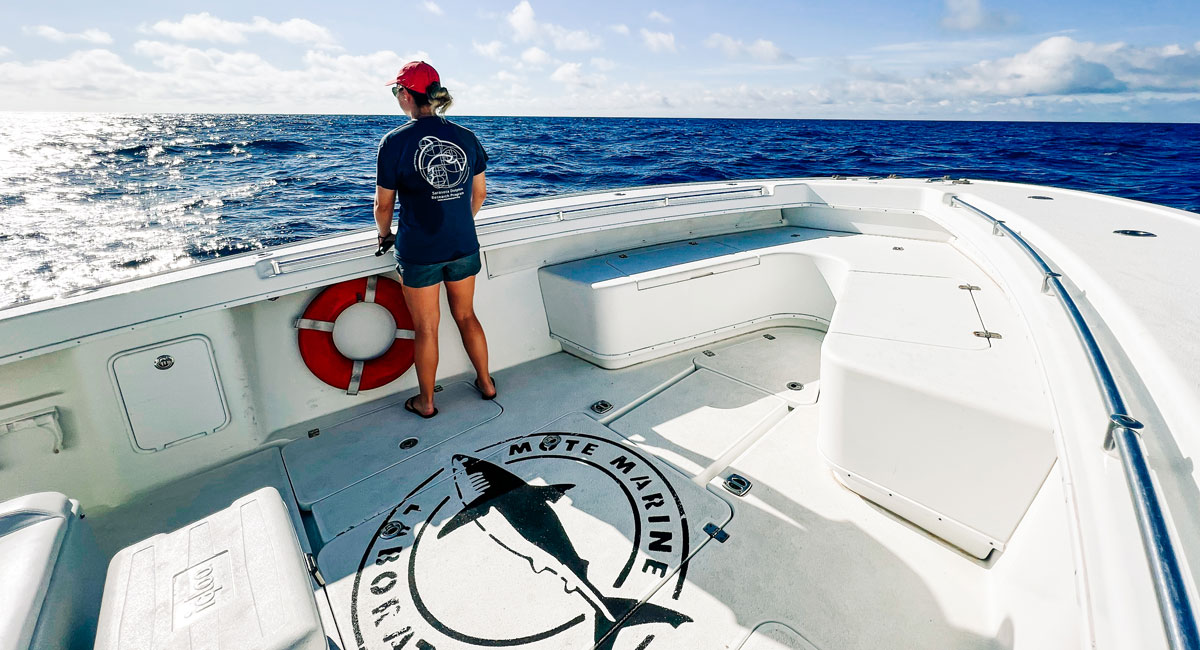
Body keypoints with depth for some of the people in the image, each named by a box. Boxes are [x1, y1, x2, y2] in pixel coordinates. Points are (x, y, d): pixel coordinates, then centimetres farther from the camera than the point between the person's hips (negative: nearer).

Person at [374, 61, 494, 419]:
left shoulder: (395, 141, -10)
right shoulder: (467, 137, 1)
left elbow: (384, 204, -4)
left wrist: (385, 235, 16)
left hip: (419, 251, -4)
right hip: (464, 246, 4)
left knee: (426, 328, 10)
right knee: (466, 315, 20)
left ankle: (425, 402, 27)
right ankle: (486, 383, 33)